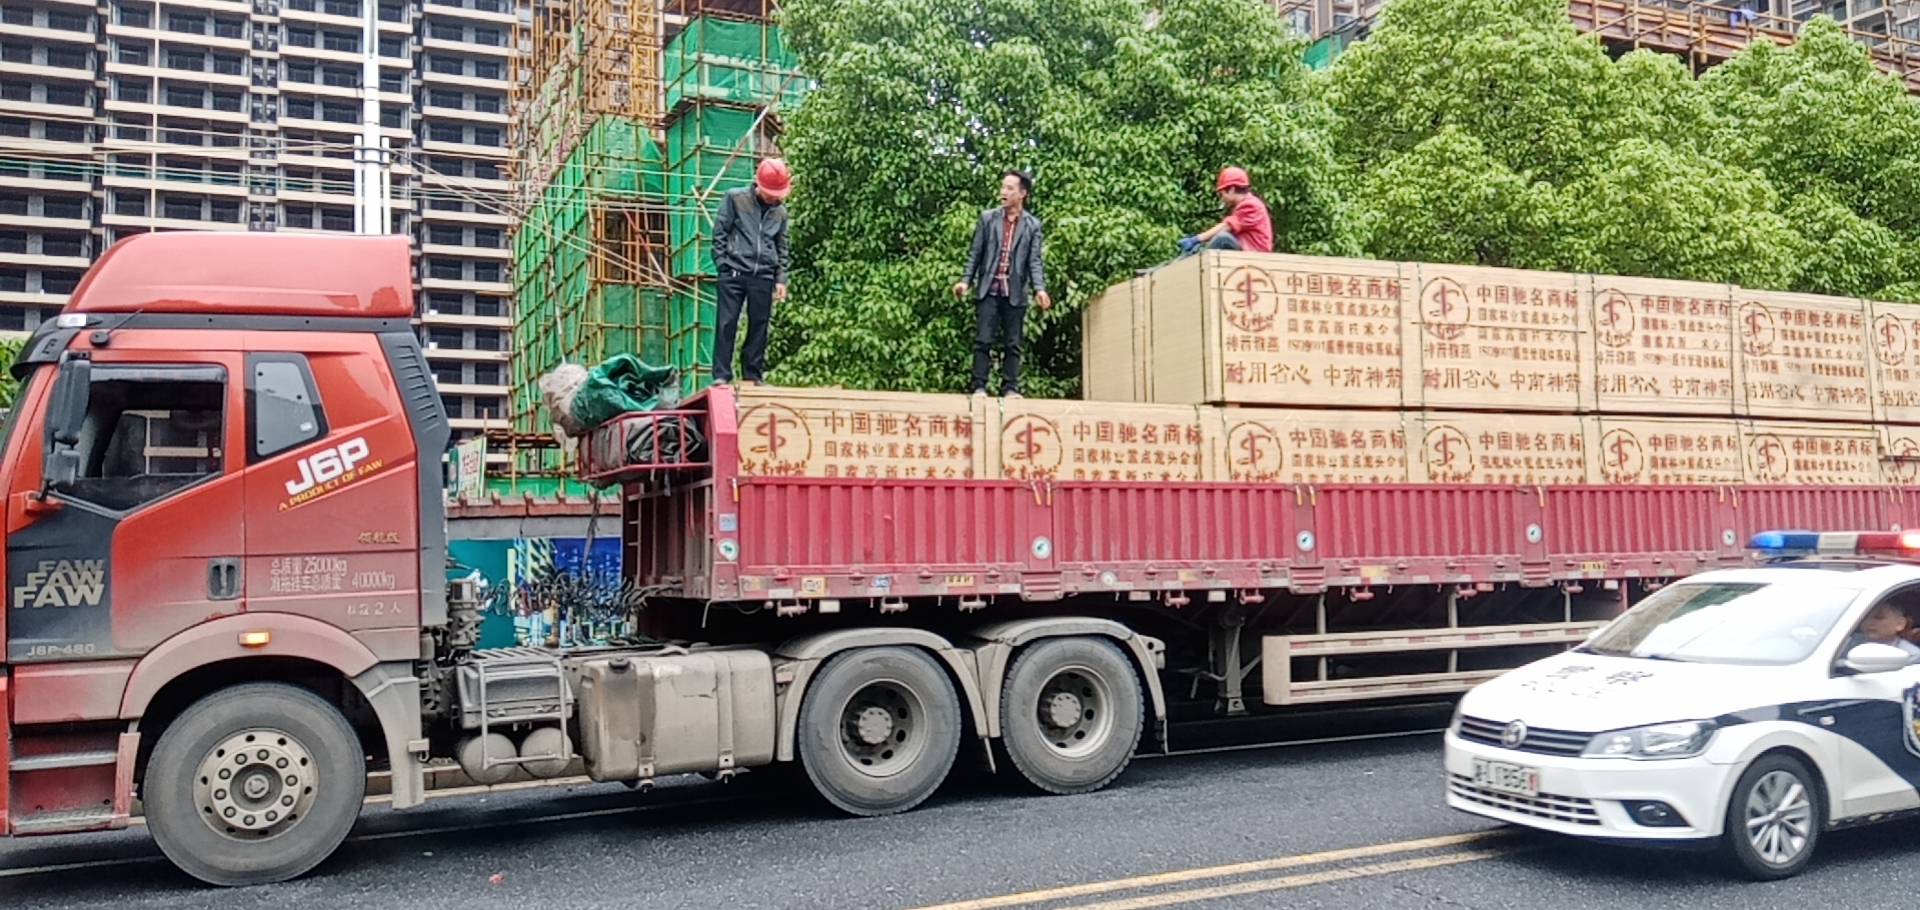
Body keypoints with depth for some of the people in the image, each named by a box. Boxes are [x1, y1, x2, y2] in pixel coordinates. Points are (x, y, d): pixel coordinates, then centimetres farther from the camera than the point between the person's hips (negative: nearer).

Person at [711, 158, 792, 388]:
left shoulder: (780, 211, 11)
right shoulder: (735, 198, 0)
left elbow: (782, 247, 16)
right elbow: (719, 234, 0)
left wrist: (781, 279, 8)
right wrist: (723, 265, -6)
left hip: (763, 276, 3)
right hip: (734, 273, -3)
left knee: (759, 326, 6)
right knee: (726, 324, -4)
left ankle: (753, 376, 14)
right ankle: (721, 375, 0)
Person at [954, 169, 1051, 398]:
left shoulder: (1032, 225, 6)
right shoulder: (987, 218, 8)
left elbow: (1034, 260, 1)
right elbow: (975, 253, 8)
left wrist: (1039, 289, -12)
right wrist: (966, 280, -2)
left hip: (1015, 293, 0)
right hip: (989, 290, 0)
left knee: (1012, 344, 3)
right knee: (983, 341, -3)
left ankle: (1010, 388, 6)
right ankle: (979, 387, -1)